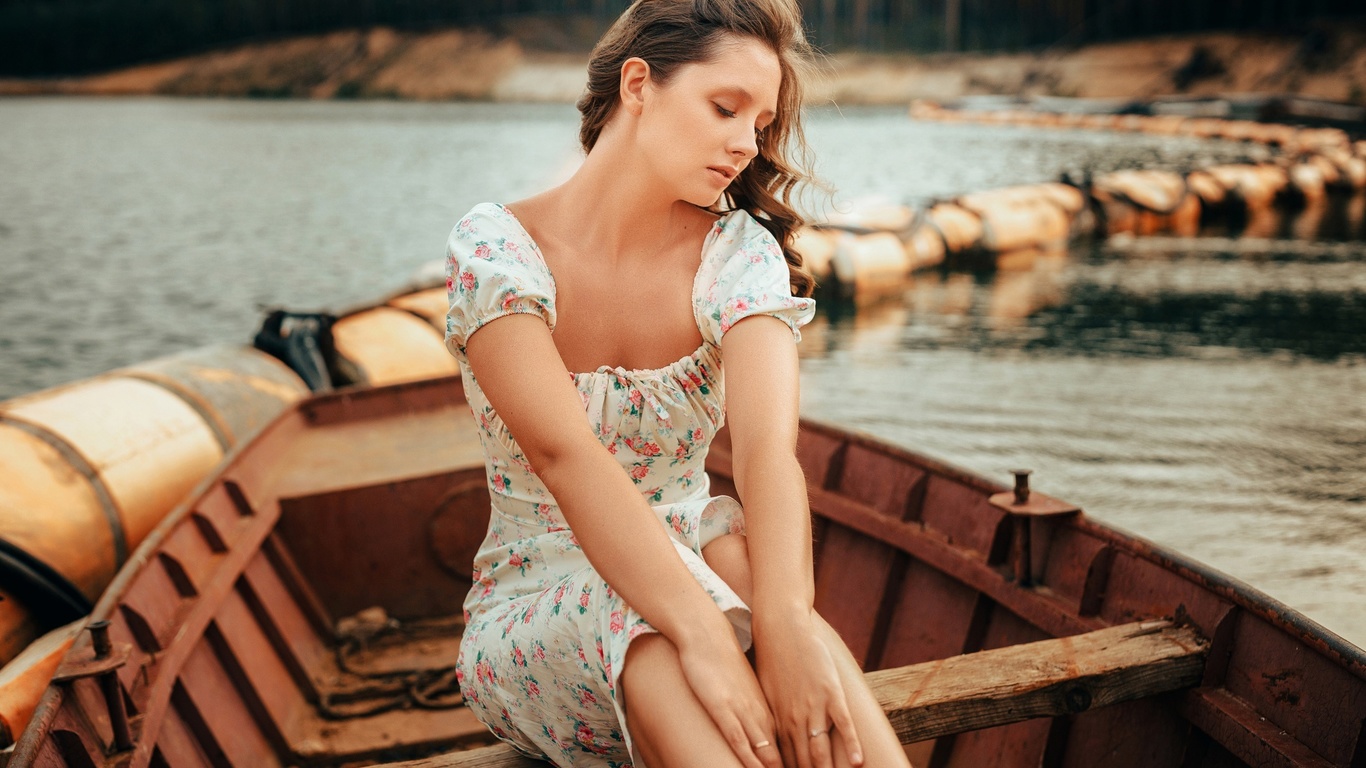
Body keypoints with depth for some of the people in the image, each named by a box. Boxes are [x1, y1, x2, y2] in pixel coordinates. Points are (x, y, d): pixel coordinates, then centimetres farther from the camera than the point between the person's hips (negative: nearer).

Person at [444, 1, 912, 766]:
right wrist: (703, 632, -42)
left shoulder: (739, 253, -7)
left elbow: (768, 446, -24)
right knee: (643, 617, -36)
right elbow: (564, 451, -29)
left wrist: (784, 618, -43)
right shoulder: (495, 249, -14)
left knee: (734, 548, -33)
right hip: (535, 611, -2)